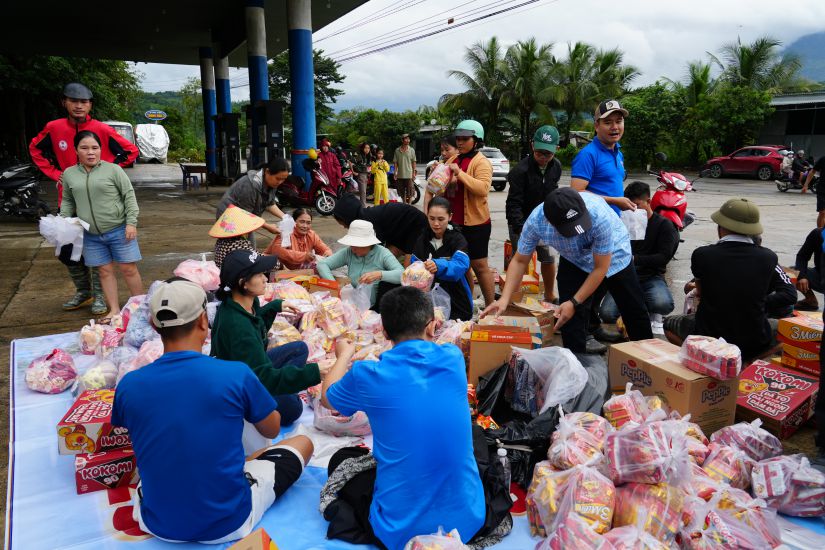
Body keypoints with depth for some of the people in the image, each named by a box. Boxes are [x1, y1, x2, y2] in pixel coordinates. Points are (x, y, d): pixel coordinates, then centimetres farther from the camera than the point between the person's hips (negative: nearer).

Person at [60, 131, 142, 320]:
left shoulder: (113, 169, -5)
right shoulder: (69, 174, 6)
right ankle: (114, 309, 17)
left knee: (129, 269, 1)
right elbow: (67, 201, 17)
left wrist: (131, 222, -11)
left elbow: (129, 196, -5)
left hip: (119, 230, -3)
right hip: (91, 235, 3)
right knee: (105, 271, 9)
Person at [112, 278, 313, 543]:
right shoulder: (236, 374, -22)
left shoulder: (128, 385, -12)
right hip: (229, 523, -4)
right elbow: (272, 430, -1)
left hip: (159, 525, 5)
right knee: (303, 443, 17)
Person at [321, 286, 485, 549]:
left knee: (340, 459, 24)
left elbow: (326, 397, 11)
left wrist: (344, 355, 29)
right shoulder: (453, 359, -6)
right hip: (468, 520, 3)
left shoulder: (368, 375, -14)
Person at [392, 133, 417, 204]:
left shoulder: (411, 150, 1)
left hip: (409, 175, -2)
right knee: (402, 192, 12)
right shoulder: (397, 150, 3)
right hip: (400, 175, 2)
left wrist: (414, 173, -1)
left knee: (409, 192, -4)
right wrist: (395, 172, -2)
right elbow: (395, 162, 5)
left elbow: (413, 162, 3)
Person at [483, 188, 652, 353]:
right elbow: (519, 261, -18)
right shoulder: (535, 221, -34)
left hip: (612, 255, -1)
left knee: (633, 310, 9)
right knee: (567, 315, -10)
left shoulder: (600, 215, -42)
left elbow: (600, 268, -28)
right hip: (574, 260, 2)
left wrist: (574, 303, -27)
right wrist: (504, 299, -28)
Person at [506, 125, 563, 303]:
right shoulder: (520, 170, -23)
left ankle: (550, 296, 27)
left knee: (549, 257, 8)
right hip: (521, 222, -5)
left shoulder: (556, 166, -2)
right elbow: (514, 203, -25)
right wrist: (521, 230, -32)